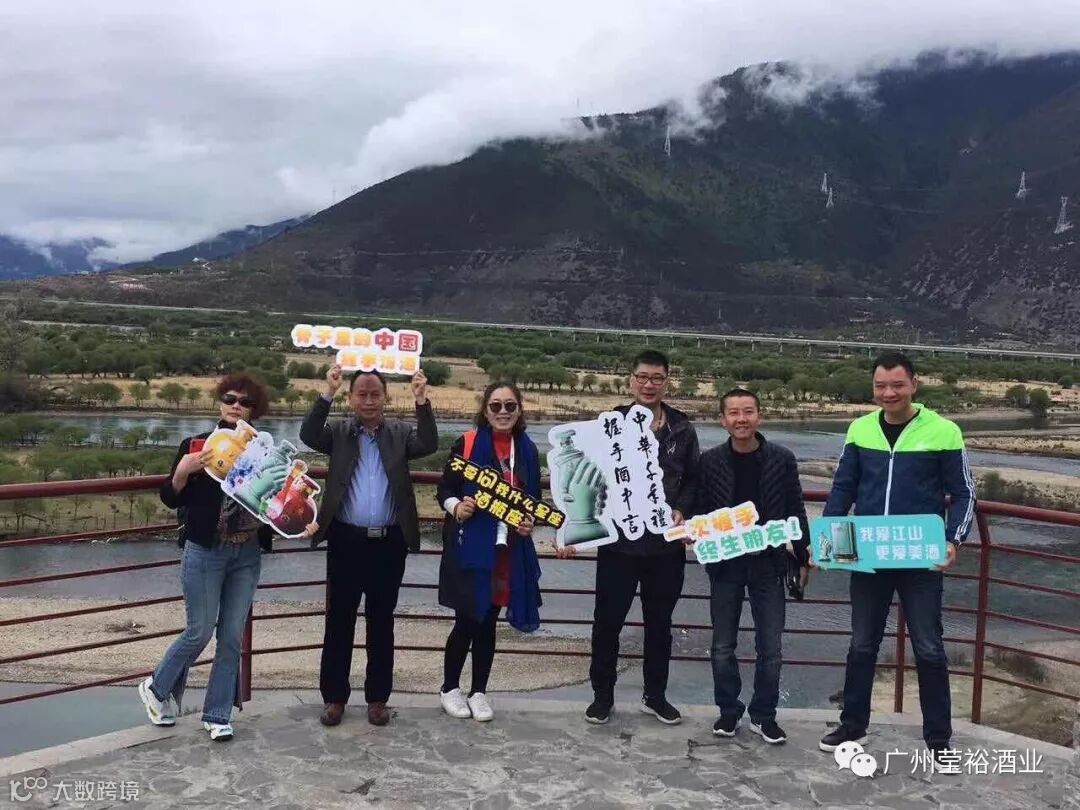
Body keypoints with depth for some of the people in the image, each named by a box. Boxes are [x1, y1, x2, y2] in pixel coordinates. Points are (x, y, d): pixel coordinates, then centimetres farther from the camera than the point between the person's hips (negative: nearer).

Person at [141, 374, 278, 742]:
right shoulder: (196, 445, -3)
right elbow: (170, 498, -1)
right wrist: (183, 470, -20)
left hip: (247, 555, 3)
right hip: (205, 553, -3)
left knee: (231, 637, 7)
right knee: (199, 633, 4)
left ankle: (217, 715, 20)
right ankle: (156, 688, 31)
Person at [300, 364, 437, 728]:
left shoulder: (400, 432, 5)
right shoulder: (339, 431, 4)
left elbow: (428, 445, -12)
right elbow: (308, 436, -14)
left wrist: (422, 401, -24)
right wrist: (327, 394, -24)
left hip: (389, 542, 1)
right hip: (347, 540, -1)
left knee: (381, 623, 10)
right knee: (339, 621, 7)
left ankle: (377, 698, 21)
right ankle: (334, 697, 20)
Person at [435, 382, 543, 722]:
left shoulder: (528, 450, 6)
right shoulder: (467, 443, -6)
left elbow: (533, 499, 14)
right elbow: (445, 489, -3)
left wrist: (530, 521, -5)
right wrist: (456, 508, -22)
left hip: (508, 548, 4)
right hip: (468, 546, -3)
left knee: (488, 622, 12)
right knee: (466, 621, 1)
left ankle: (479, 691, 25)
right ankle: (450, 688, 22)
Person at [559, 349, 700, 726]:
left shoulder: (682, 429, 2)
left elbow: (693, 479, 11)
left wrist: (681, 510, -7)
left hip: (666, 544, 2)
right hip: (618, 541, -2)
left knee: (659, 623, 15)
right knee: (607, 621, 7)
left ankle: (655, 695, 31)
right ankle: (602, 694, 24)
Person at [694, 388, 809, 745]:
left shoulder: (782, 459, -3)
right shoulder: (710, 461, -2)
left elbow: (795, 511, 3)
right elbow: (699, 511, 4)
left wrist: (802, 558, 4)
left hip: (768, 563, 0)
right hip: (725, 563, 1)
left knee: (770, 648, 5)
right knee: (723, 647, 9)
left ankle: (764, 715, 22)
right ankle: (728, 711, 26)